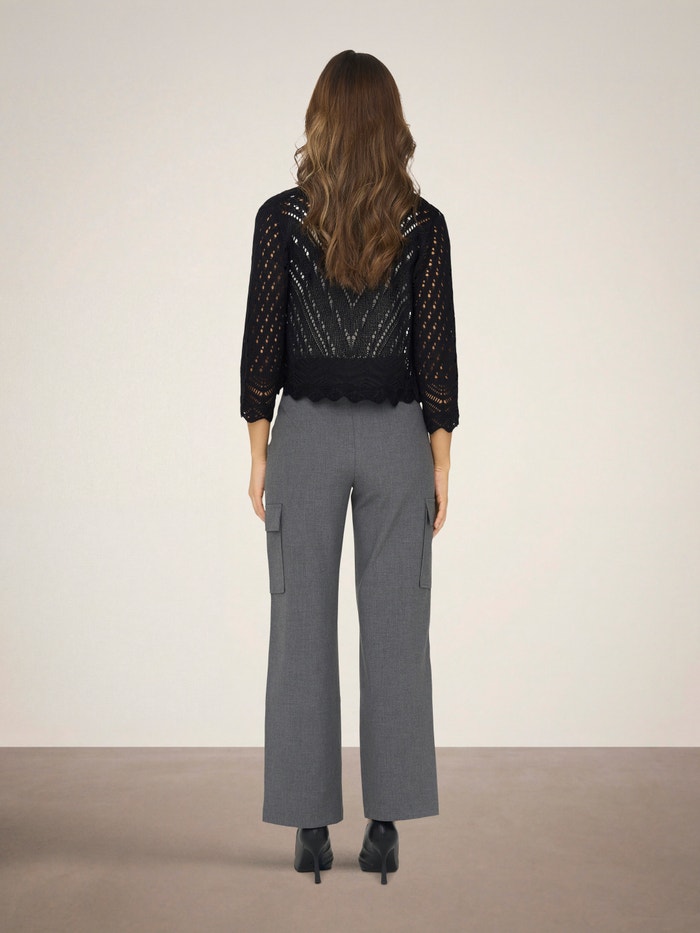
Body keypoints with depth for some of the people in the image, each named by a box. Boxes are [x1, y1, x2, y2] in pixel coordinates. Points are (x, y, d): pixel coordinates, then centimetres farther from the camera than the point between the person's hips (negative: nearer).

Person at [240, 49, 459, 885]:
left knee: (303, 633, 7)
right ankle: (385, 826, 10)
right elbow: (435, 352, -3)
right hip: (396, 439, 1)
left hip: (307, 436, 0)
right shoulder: (423, 224, -3)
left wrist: (258, 456, 4)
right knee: (395, 632, 6)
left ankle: (311, 825, 12)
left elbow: (262, 342, -4)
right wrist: (440, 466, 4)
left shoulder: (281, 217, -5)